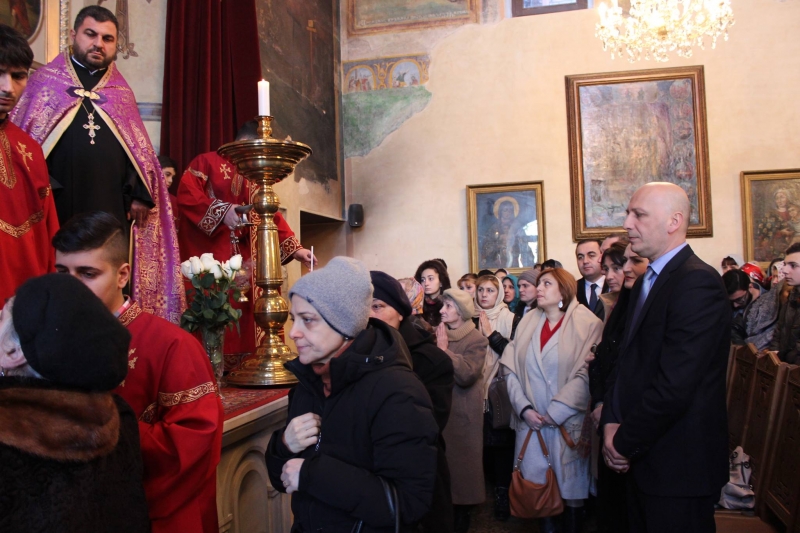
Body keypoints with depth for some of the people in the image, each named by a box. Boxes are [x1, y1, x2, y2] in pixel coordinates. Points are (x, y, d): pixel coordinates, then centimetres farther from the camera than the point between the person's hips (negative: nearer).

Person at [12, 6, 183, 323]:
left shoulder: (122, 93, 17)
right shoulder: (44, 82, 10)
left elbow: (139, 151, 14)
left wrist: (140, 194, 0)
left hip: (111, 210, 2)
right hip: (57, 208, -2)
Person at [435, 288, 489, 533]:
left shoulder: (476, 340, -8)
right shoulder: (439, 335, 9)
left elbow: (466, 375, -22)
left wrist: (444, 350, -17)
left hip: (461, 413, -5)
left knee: (460, 465, 6)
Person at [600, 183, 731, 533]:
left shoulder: (697, 283, -19)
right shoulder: (646, 283, 12)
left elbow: (674, 384, -25)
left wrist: (624, 442, -14)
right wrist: (611, 423, -3)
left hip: (677, 466, -8)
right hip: (642, 459, 8)